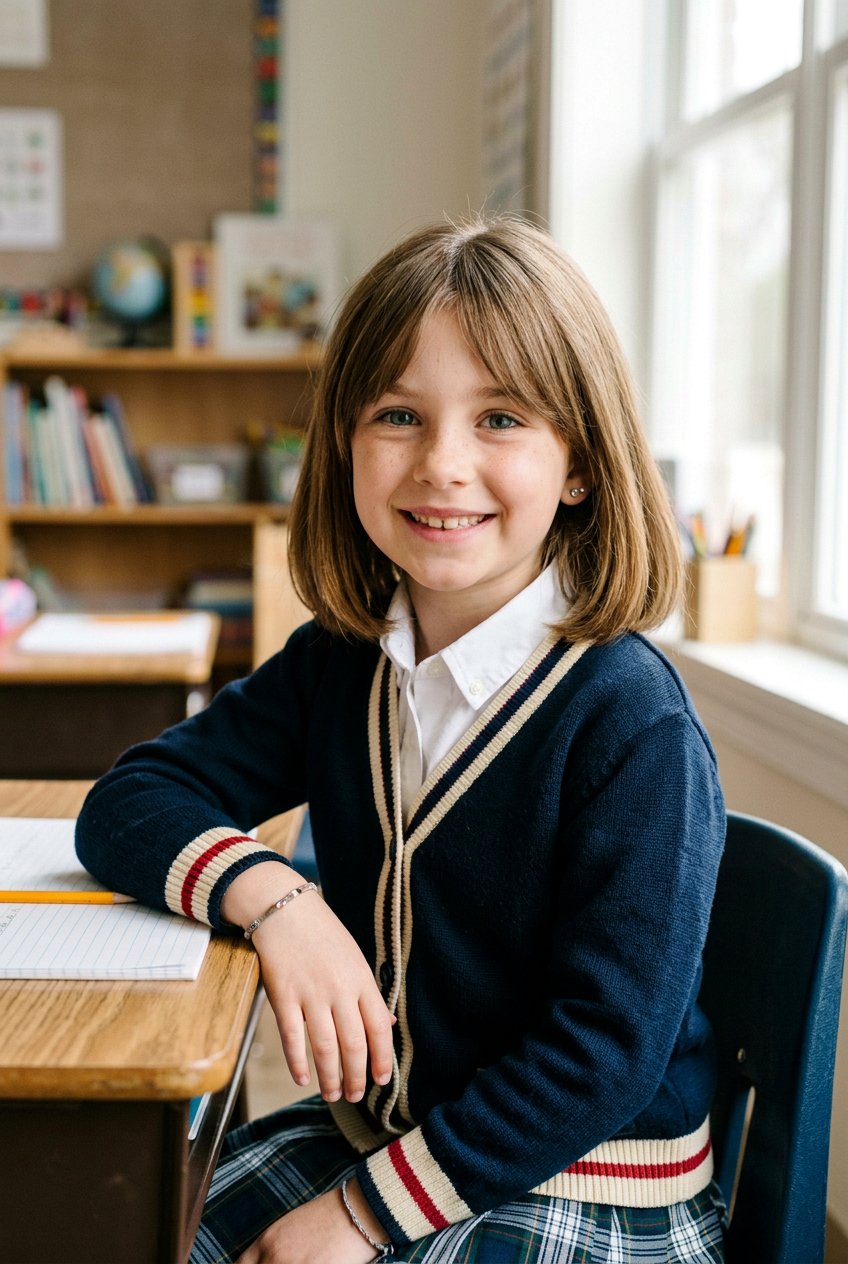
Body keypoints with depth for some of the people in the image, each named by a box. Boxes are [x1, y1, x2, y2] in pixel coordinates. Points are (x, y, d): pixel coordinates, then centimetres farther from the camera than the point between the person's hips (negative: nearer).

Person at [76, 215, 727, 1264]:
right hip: (368, 1131, 6)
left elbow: (604, 1055, -20)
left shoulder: (632, 725, -21)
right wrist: (269, 895, -21)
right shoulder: (337, 664, -1)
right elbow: (126, 806, -1)